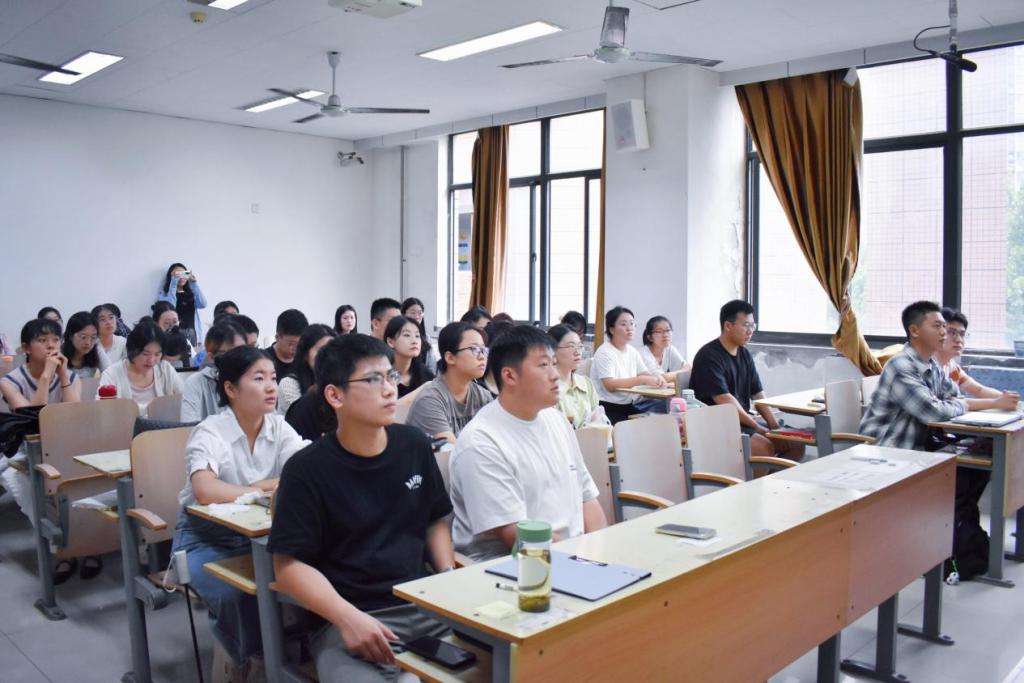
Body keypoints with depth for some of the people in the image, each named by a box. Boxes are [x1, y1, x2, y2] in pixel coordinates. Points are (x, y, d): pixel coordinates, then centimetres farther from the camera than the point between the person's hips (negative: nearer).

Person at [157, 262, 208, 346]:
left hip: (192, 332, 3)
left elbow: (202, 304, -4)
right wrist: (174, 281, -11)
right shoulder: (163, 293, 7)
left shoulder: (191, 293, 14)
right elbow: (170, 306, -13)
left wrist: (194, 282, -8)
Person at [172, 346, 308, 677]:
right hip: (205, 537, -4)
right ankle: (255, 661, 0)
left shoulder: (279, 427, -3)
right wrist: (267, 491, -30)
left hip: (256, 534, 4)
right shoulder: (210, 432, -18)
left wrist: (262, 486, -31)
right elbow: (206, 492, -36)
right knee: (234, 595, -30)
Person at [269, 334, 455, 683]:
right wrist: (347, 618, -20)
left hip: (425, 605, 4)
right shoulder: (307, 470, -7)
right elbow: (290, 564, -7)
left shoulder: (414, 445, 6)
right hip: (350, 618, -4)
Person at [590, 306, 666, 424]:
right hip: (609, 409, -7)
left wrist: (657, 379, -13)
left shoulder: (632, 352, 16)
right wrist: (642, 380, -23)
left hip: (630, 406, 7)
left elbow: (645, 374, 10)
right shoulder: (604, 352, -8)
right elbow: (610, 385, -19)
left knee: (663, 405, -15)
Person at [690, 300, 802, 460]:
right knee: (765, 447, -29)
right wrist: (758, 428, -17)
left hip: (744, 421, 9)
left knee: (796, 443, 0)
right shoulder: (709, 356, -13)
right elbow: (725, 400, -20)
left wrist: (775, 427, -2)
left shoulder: (744, 354, 13)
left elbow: (758, 394, 12)